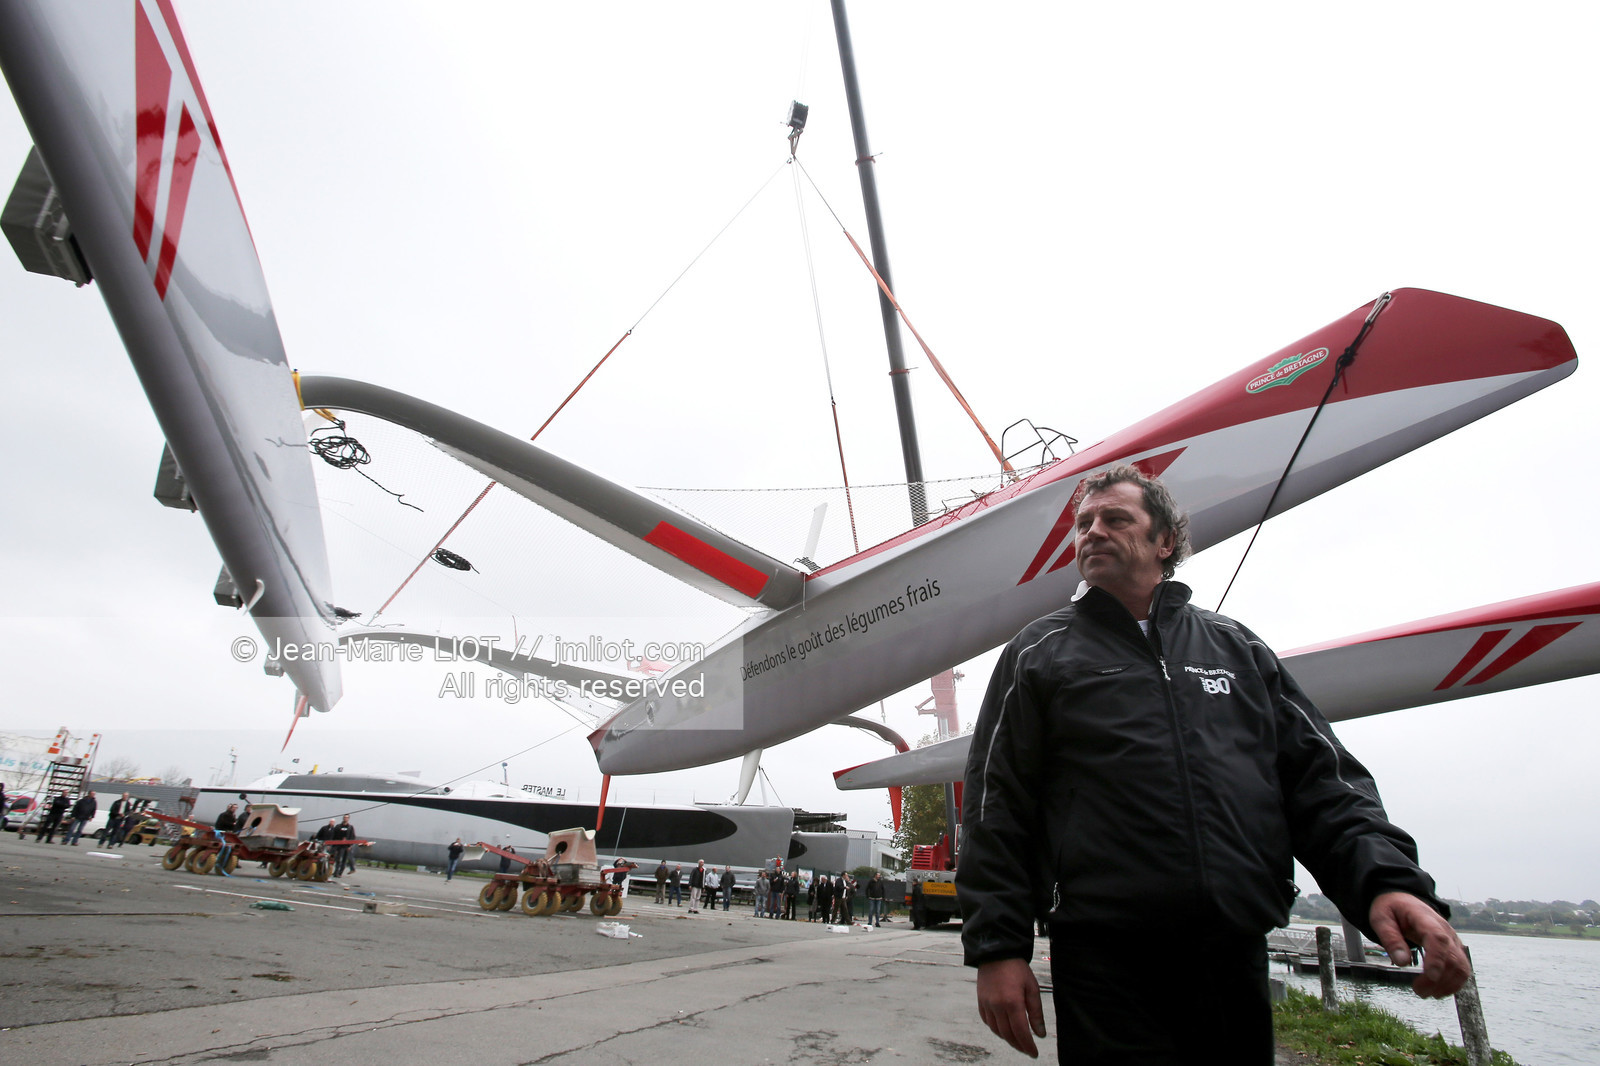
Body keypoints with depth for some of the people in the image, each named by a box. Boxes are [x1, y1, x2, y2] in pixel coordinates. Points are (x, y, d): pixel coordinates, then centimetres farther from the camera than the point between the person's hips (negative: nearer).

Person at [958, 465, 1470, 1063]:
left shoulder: (1235, 647, 15)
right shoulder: (1039, 654, 5)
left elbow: (1320, 778, 10)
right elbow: (996, 805, 0)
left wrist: (1386, 878, -9)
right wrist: (997, 945, -7)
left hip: (1239, 960, 4)